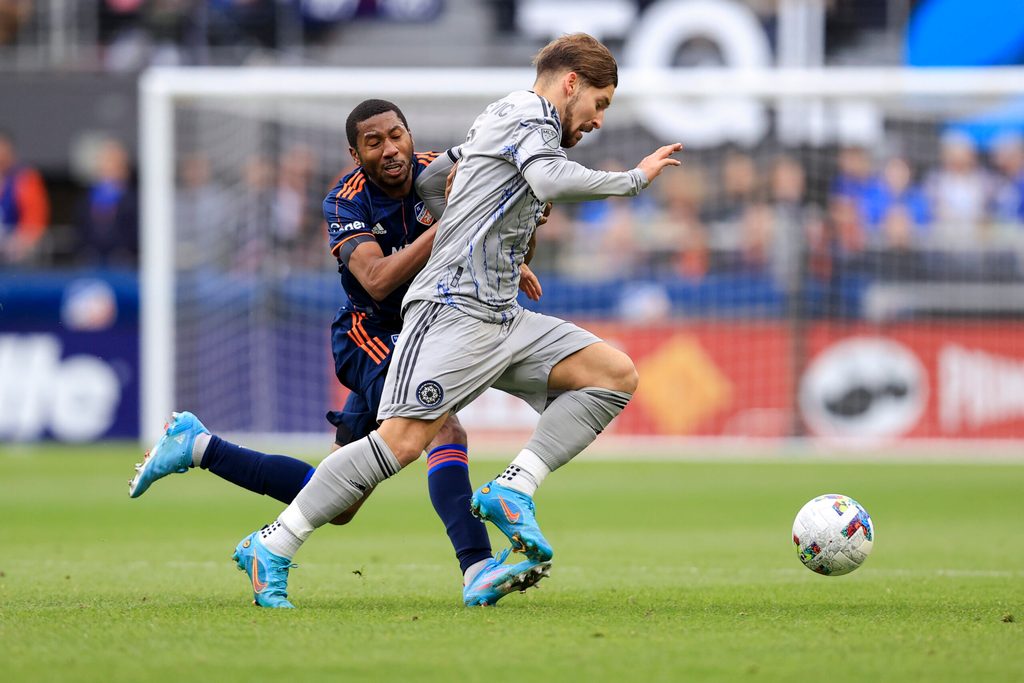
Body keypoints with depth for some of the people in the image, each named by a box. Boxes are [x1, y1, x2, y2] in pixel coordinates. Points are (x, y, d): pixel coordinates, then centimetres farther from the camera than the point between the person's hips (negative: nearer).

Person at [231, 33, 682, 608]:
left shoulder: (517, 121, 26)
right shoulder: (529, 115, -3)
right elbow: (551, 181, -24)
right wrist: (635, 178, -13)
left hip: (502, 317, 10)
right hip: (455, 308, -10)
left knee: (616, 374, -2)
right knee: (404, 439, -20)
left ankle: (512, 490, -8)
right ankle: (271, 549, -13)